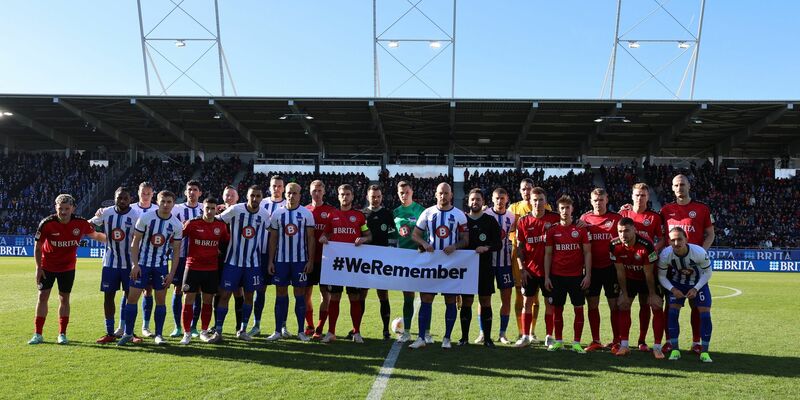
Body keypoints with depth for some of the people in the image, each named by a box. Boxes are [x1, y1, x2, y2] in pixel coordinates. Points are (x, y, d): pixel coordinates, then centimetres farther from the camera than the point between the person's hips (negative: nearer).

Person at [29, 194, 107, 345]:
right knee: (42, 297, 0)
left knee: (64, 299, 5)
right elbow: (38, 246, -7)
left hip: (68, 267, 1)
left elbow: (96, 235, 3)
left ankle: (62, 334, 14)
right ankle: (38, 334, 10)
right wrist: (38, 267, -9)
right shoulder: (47, 223, -19)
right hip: (47, 266, -1)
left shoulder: (81, 223, -16)